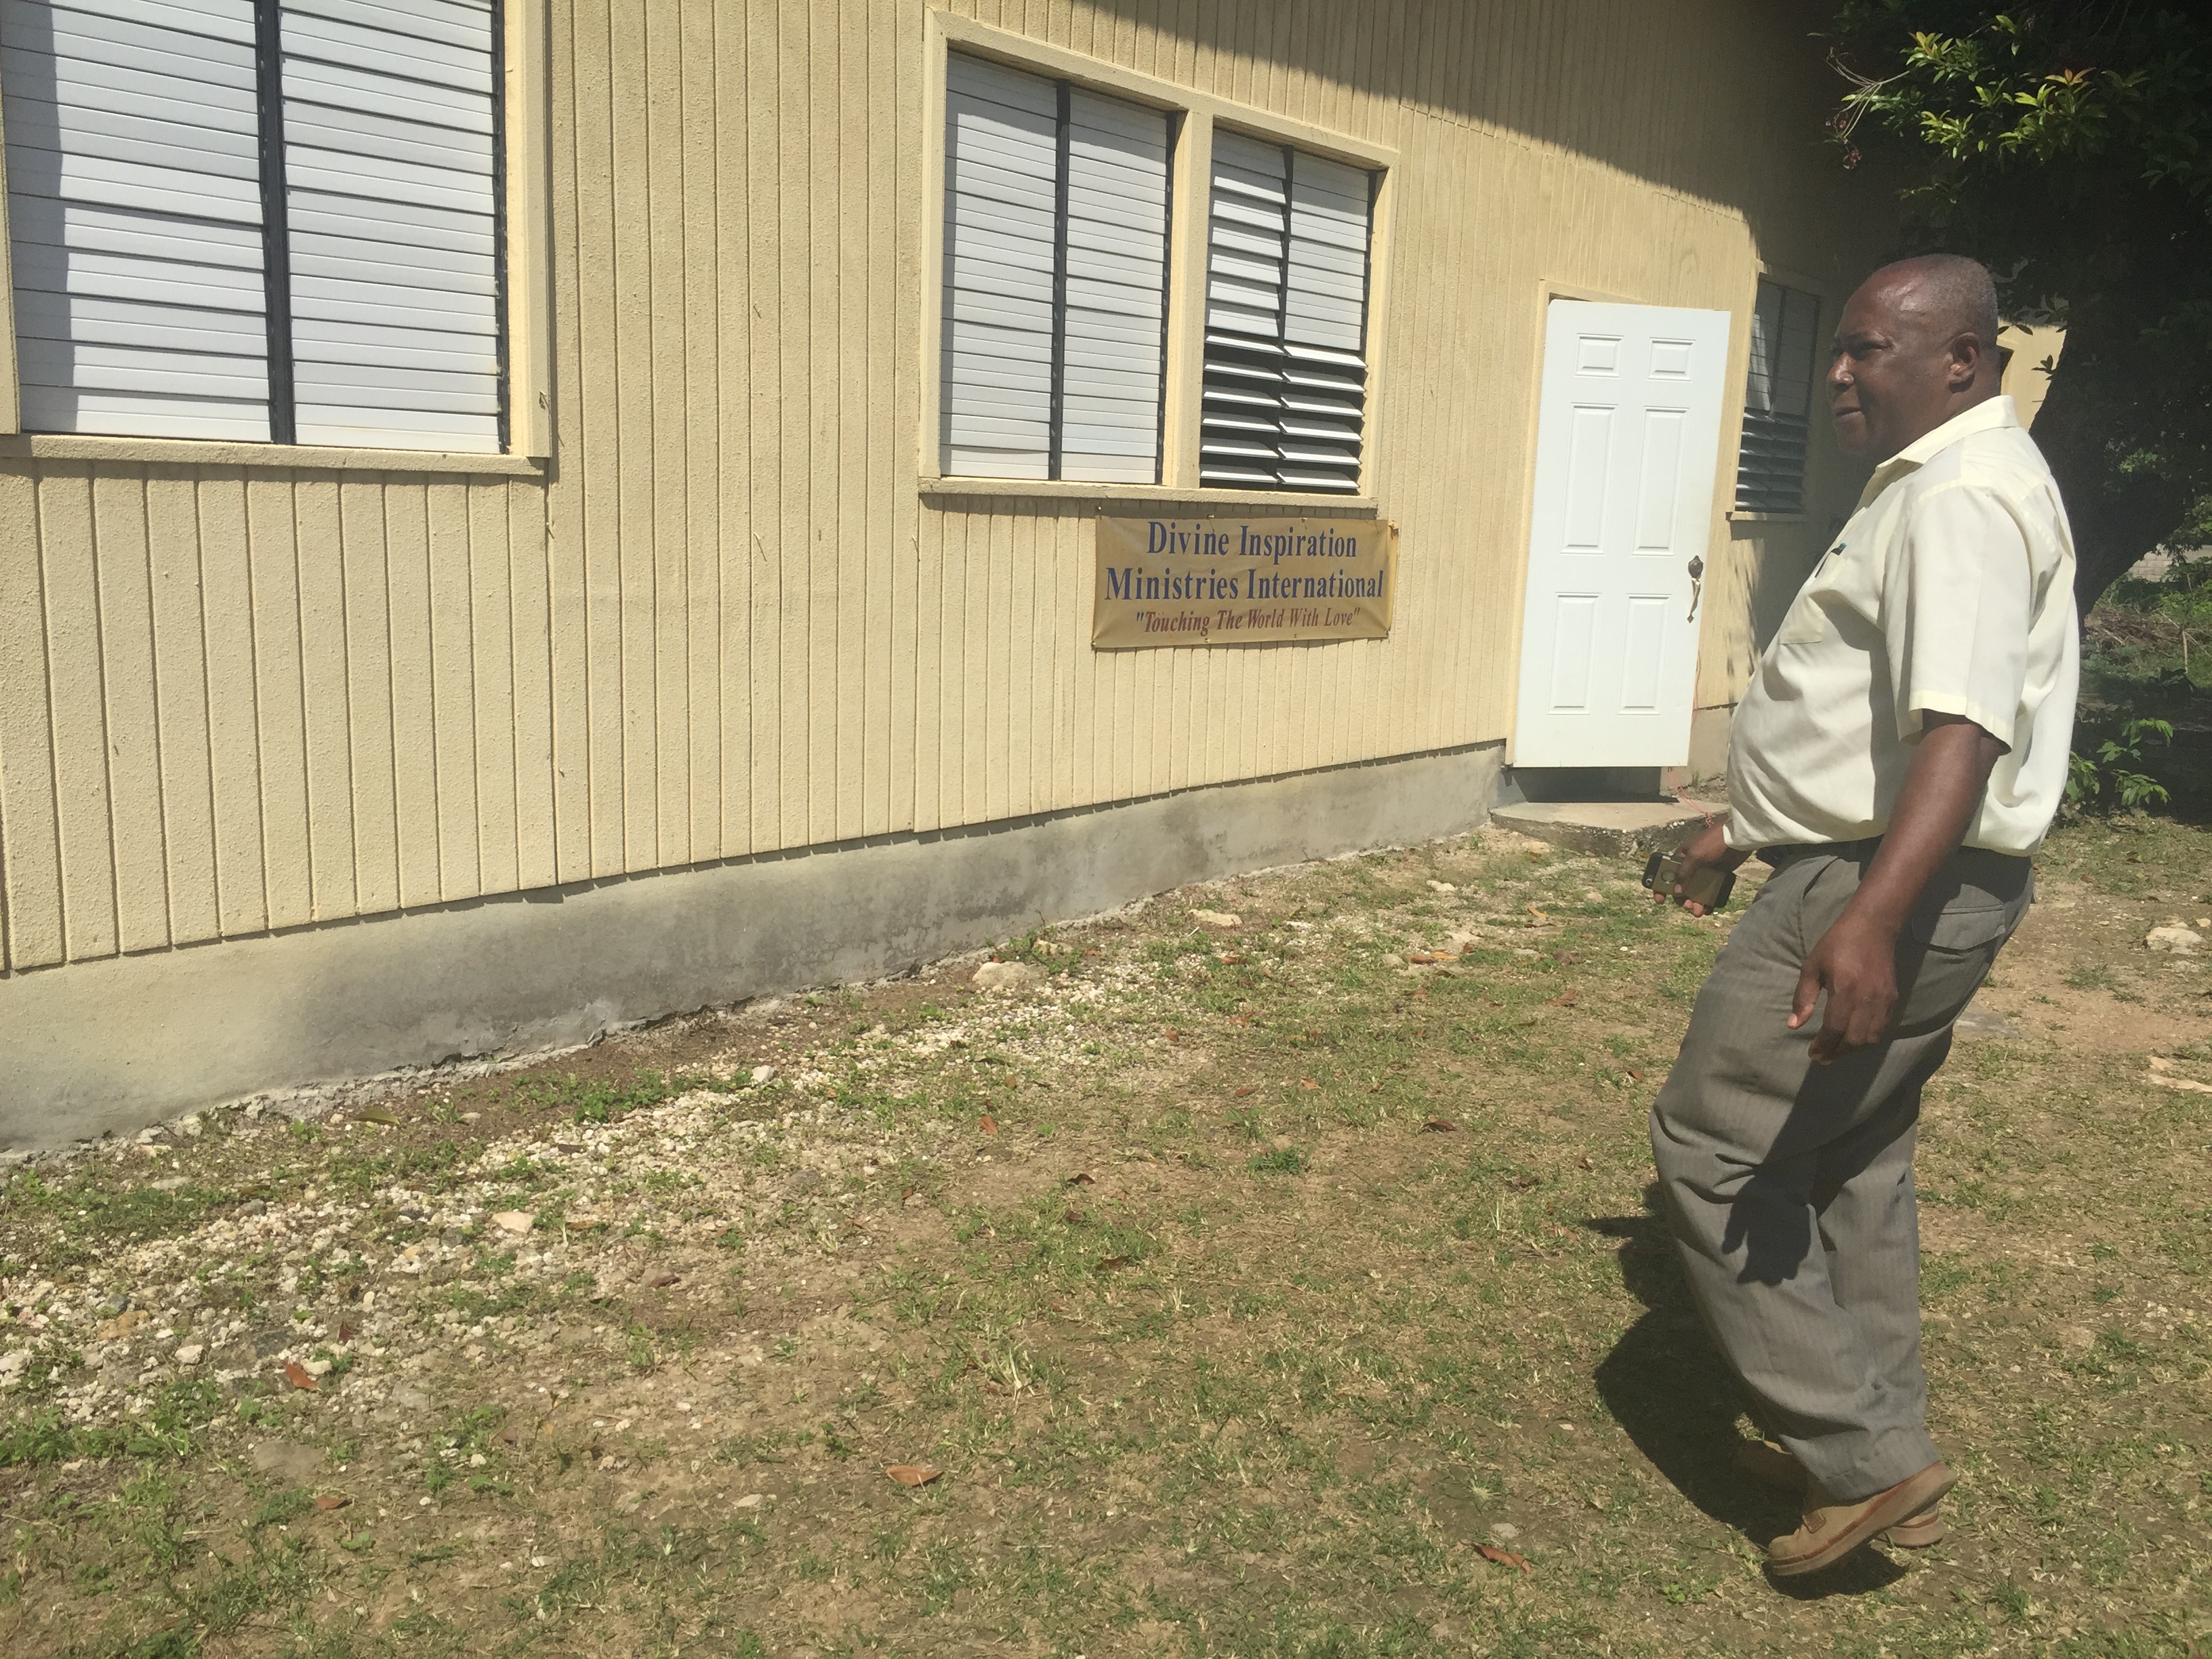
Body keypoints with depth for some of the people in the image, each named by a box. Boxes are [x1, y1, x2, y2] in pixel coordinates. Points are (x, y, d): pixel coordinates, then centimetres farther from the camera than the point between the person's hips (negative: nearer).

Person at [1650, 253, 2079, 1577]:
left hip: (1891, 889, -11)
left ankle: (1864, 1453, 4)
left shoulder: (1964, 497, -18)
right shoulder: (1932, 483, 17)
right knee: (1851, 1160, 18)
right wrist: (1747, 828, 27)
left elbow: (1963, 729, -32)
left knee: (1713, 1142, -5)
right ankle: (1875, 1444, 32)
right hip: (1885, 880, 11)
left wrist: (1872, 918, -43)